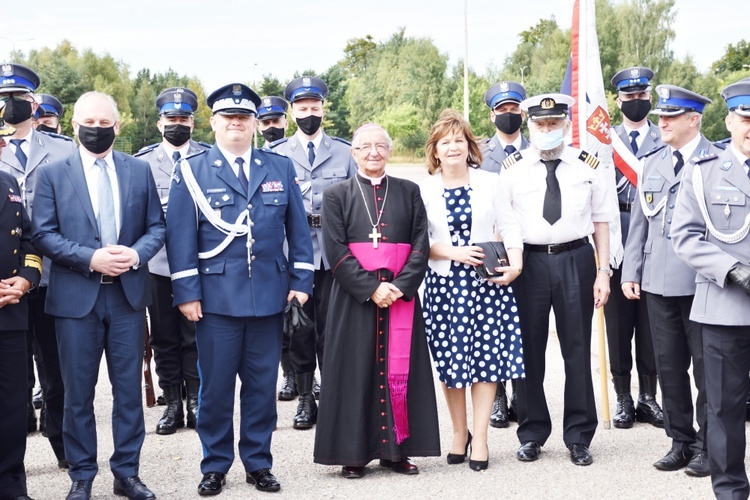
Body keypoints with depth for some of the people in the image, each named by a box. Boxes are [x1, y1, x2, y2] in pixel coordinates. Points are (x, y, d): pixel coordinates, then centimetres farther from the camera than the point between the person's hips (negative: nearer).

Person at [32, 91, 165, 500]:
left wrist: (136, 253, -13)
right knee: (78, 392, 6)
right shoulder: (52, 174, 1)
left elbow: (156, 226, 7)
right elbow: (43, 234, -5)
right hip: (76, 296, -2)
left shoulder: (139, 171, 8)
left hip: (128, 294, 2)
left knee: (129, 388, 8)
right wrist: (90, 258, -17)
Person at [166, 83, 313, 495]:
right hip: (216, 296, -2)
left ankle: (258, 464, 21)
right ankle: (215, 466, 19)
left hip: (269, 296, 2)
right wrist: (186, 292, -7)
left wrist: (301, 280, 3)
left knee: (262, 385, 9)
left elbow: (298, 229, 10)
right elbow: (180, 235, -2)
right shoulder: (192, 170, 2)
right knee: (215, 385, 5)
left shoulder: (280, 168, 9)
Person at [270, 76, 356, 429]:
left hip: (334, 252, 0)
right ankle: (306, 398, 16)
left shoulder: (345, 152, 10)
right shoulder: (276, 155, 9)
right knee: (299, 327, 6)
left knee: (331, 327, 1)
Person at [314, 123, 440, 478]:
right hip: (354, 298, -1)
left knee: (399, 370, 3)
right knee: (356, 372, 1)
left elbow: (421, 244, 3)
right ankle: (354, 453, 8)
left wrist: (400, 286, -12)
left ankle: (396, 449, 12)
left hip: (402, 295, 2)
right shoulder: (336, 195, 4)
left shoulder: (409, 192, 10)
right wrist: (371, 288, -15)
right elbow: (335, 250, -5)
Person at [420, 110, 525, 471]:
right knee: (449, 359, 4)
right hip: (444, 282, 0)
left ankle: (479, 437, 8)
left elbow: (509, 226, 5)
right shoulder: (424, 189, 2)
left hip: (488, 280, 0)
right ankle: (458, 432, 21)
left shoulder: (490, 182, 6)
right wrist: (453, 253, -11)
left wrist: (515, 264, -9)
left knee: (487, 357, -1)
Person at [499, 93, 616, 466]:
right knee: (528, 350, 6)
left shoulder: (588, 166, 4)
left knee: (577, 349, 5)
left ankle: (578, 437, 16)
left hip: (575, 260, 0)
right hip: (529, 262, 0)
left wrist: (603, 272, 0)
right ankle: (531, 433, 19)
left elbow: (601, 222, 5)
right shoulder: (513, 169, 4)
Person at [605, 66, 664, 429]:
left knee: (650, 324, 6)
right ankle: (623, 397, 14)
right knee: (618, 325, 5)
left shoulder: (666, 140, 7)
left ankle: (648, 397, 15)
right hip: (617, 242, 0)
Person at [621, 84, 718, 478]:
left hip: (701, 281, -5)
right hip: (658, 280, 5)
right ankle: (680, 440, 23)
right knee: (669, 364, 11)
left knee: (705, 365, 4)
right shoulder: (652, 163, 12)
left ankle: (707, 445, 15)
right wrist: (630, 272, 8)